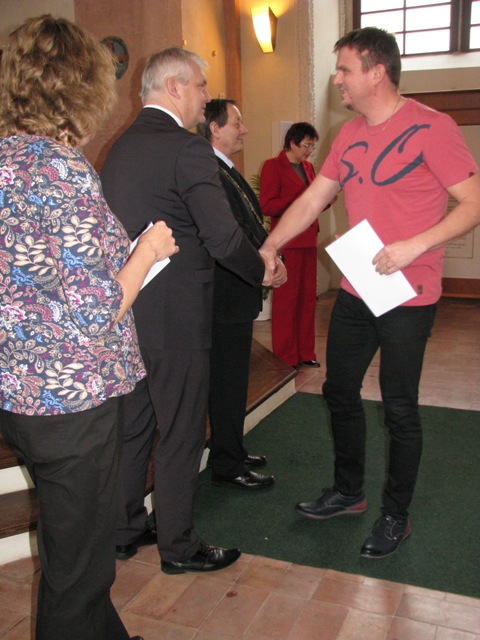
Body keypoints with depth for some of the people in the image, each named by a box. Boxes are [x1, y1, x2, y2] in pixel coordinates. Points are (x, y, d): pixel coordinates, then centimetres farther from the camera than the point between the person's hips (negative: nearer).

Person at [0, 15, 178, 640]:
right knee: (79, 566, 12)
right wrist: (146, 252, -7)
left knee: (70, 547, 27)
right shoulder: (63, 169, -21)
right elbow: (93, 315, -23)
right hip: (73, 401, -9)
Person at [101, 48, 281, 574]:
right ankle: (179, 546, 22)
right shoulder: (187, 148, -16)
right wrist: (262, 272, -4)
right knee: (180, 433, 6)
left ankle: (124, 529, 34)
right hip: (173, 315, -8)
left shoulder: (119, 147, 12)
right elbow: (223, 238, -21)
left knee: (132, 425, 19)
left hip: (125, 310, 9)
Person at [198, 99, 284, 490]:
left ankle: (232, 453, 34)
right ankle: (227, 466, 15)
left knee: (233, 380, 19)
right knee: (228, 382, 1)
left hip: (238, 297, 11)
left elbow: (252, 226, 18)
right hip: (227, 297, -11)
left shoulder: (228, 172, 16)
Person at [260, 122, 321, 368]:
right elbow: (267, 206, -12)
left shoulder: (308, 167, 17)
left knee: (308, 297, 9)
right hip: (286, 243, -7)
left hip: (308, 241, 7)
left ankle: (305, 353, 19)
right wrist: (301, 199, -18)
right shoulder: (273, 166, -5)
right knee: (286, 298, -1)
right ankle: (285, 358, 9)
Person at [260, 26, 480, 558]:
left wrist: (415, 245, -25)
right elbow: (312, 200, 12)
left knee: (399, 409, 5)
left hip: (407, 296, -7)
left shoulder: (430, 128, -12)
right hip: (355, 290, 7)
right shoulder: (348, 136, 9)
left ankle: (395, 516, 25)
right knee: (339, 392, 15)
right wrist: (268, 248, 6)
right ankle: (348, 492, 36)